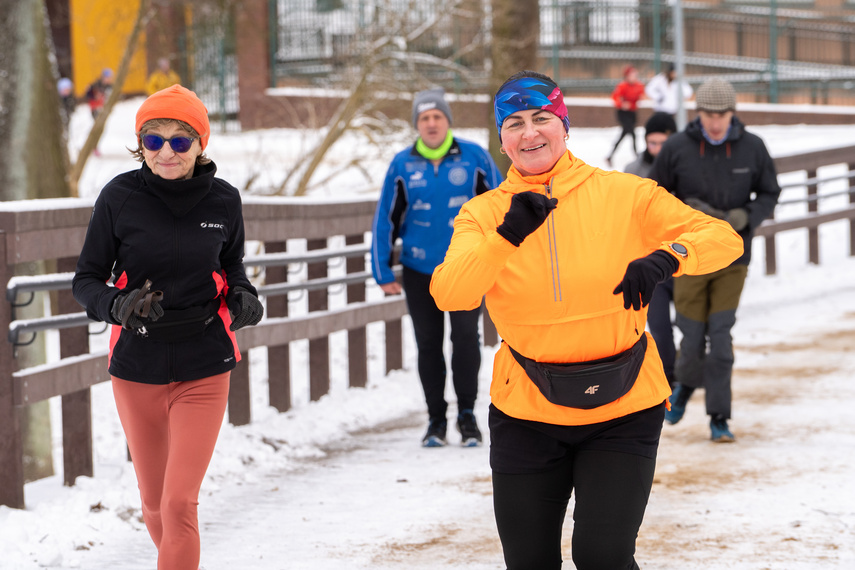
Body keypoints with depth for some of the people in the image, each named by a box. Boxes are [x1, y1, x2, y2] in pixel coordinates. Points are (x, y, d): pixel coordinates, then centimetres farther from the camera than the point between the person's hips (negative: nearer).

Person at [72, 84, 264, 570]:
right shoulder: (120, 196, -9)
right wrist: (117, 306, -24)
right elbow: (86, 279, -2)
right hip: (137, 367, 1)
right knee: (154, 503, 14)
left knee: (180, 503, -11)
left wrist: (244, 298, -7)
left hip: (204, 371, -1)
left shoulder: (223, 200, -4)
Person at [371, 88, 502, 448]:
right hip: (419, 271, 2)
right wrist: (382, 272, 3)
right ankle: (436, 419, 19)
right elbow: (386, 219, 4)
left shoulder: (474, 158, -3)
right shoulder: (402, 165, -1)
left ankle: (467, 414, 0)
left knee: (465, 336, -14)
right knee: (428, 344, 7)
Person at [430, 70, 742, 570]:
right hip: (527, 413, 2)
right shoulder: (484, 214, -1)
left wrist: (666, 257, -27)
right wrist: (507, 235, -31)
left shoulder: (623, 194, -4)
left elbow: (724, 237, -7)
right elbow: (449, 296, -17)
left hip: (622, 410, -1)